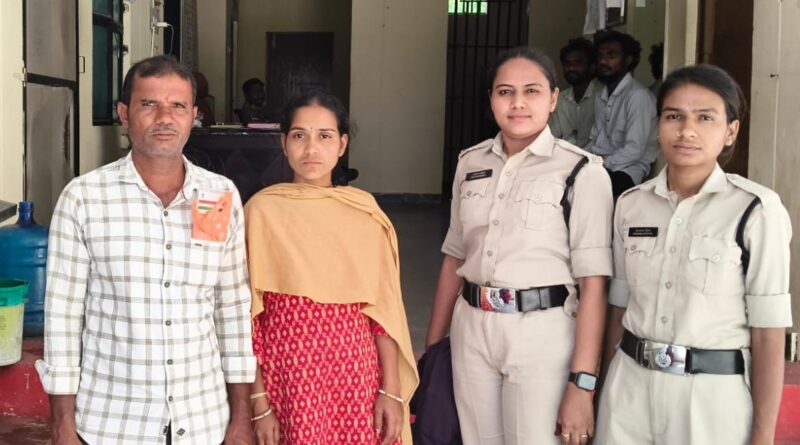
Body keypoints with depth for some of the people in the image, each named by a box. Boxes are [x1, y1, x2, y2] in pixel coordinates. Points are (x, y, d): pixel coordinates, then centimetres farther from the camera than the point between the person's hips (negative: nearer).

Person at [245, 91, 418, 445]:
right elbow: (248, 315, -5)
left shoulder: (365, 210, 0)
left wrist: (392, 390, -2)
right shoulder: (263, 209, -6)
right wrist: (258, 400, -8)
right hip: (288, 372, -2)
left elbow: (383, 308, 2)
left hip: (355, 369, 2)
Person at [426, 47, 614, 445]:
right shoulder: (470, 163, 6)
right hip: (471, 329, 5)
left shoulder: (582, 171, -9)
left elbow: (593, 283, -12)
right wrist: (433, 345, 12)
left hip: (542, 332, -4)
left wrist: (582, 383, -16)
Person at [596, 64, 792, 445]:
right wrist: (607, 389, 11)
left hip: (713, 395, -3)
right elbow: (620, 308, 9)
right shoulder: (631, 204, 1)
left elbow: (768, 335, -10)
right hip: (630, 388, 4)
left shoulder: (757, 210, -11)